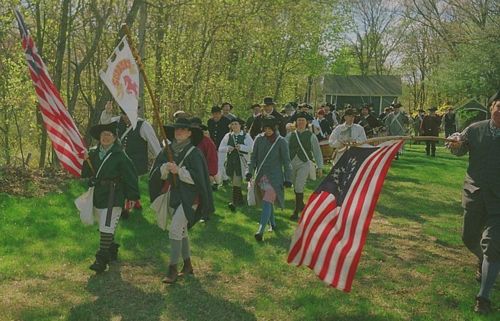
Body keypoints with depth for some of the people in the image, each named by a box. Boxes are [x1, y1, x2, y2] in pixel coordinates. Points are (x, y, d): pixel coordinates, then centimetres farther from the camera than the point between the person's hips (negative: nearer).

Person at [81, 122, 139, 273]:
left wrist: (132, 196, -9)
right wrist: (86, 160, -9)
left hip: (112, 196, -7)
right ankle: (112, 250, 37)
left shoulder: (120, 156, -9)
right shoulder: (93, 153, 8)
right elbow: (86, 174, 9)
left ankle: (102, 260, -7)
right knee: (103, 226, 18)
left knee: (106, 228, -11)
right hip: (98, 195, 7)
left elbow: (130, 176, -8)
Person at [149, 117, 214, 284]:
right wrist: (165, 168, -16)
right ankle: (188, 265, 30)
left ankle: (172, 269, -8)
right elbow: (158, 174, 4)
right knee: (181, 231, 15)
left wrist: (179, 170, -23)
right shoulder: (168, 151, 6)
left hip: (189, 197, -6)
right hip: (174, 196, 7)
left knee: (175, 229, -16)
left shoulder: (194, 153, -10)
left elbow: (197, 177, -16)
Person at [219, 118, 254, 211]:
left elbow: (252, 148, -8)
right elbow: (220, 148, 9)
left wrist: (241, 147, -20)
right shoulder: (228, 136, 10)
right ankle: (240, 200, 28)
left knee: (237, 182, -13)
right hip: (230, 161, 5)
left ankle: (234, 202, -14)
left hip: (241, 162, -5)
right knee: (234, 182, 13)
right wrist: (227, 148, -11)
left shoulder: (246, 136, 0)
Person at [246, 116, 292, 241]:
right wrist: (250, 171, -1)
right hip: (261, 176, 4)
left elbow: (286, 161, 0)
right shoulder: (259, 139, 4)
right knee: (267, 202, 14)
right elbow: (253, 157, 9)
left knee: (267, 203, -15)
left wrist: (288, 179, -3)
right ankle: (273, 224, 32)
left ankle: (261, 231, -21)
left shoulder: (281, 141, -3)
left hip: (274, 177, -4)